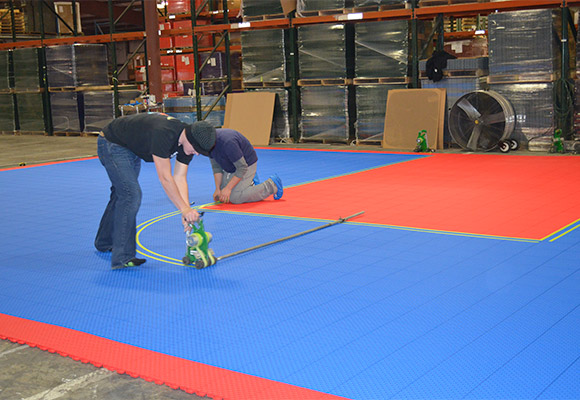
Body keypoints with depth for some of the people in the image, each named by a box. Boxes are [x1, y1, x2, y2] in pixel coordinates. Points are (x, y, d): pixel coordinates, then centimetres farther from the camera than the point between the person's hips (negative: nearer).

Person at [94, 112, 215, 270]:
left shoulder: (188, 141, -12)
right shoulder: (163, 134, -38)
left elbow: (180, 178, -10)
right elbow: (165, 178, -36)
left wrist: (187, 211, -19)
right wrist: (184, 208, -33)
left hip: (131, 148, 10)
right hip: (111, 144, -10)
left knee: (122, 193, 21)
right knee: (131, 194, -19)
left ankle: (104, 242, 42)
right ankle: (122, 257, -16)